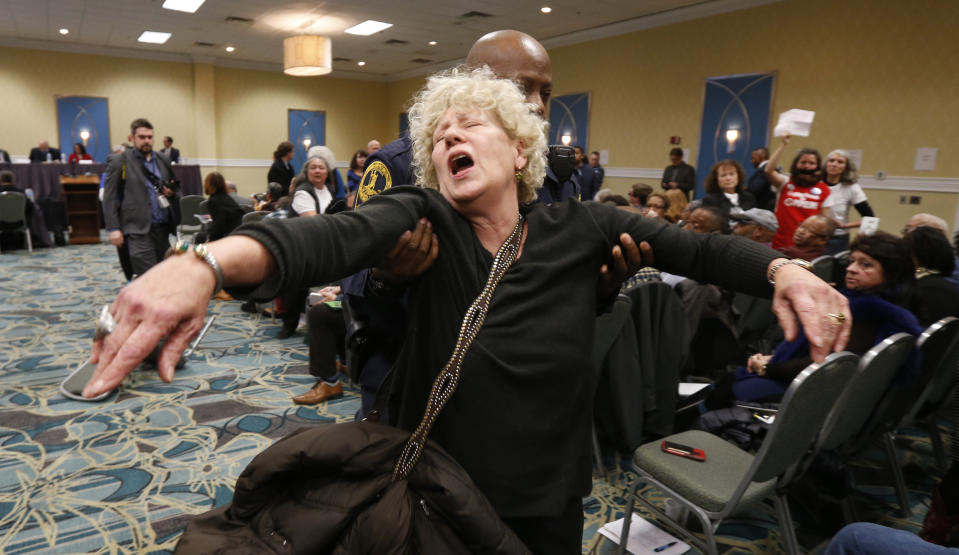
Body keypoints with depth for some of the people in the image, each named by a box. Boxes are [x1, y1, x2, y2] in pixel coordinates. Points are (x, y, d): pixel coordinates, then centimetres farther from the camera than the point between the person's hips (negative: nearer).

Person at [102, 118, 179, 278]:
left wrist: (171, 192, 1)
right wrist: (114, 228, -9)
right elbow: (109, 198, -1)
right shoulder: (119, 162, 1)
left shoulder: (163, 161, 15)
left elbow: (173, 187, 26)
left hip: (163, 227, 5)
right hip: (138, 229, -5)